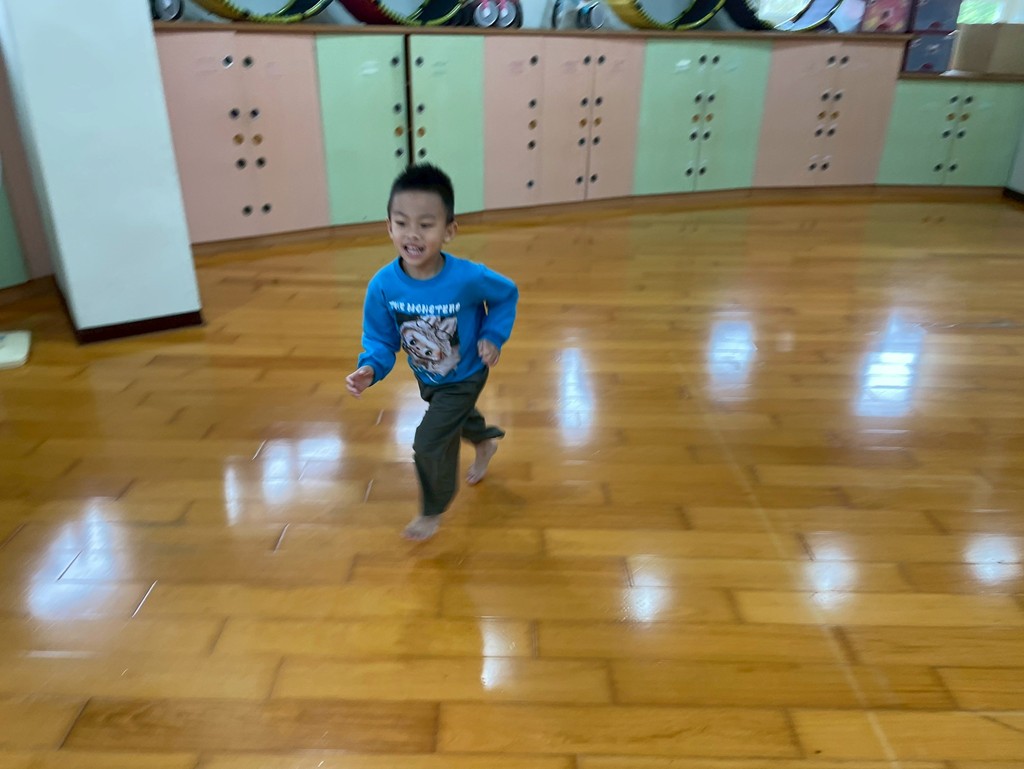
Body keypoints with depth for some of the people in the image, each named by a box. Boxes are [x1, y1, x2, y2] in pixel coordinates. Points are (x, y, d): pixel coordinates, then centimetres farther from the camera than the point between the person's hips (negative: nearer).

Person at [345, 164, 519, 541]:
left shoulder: (469, 278, -35)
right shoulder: (383, 285, -29)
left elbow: (506, 296, -12)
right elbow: (380, 338, -16)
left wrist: (493, 337, -22)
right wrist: (370, 369, -34)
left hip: (464, 377, -4)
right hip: (426, 377, 5)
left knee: (430, 443, -5)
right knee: (455, 417, 31)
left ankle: (433, 510, 26)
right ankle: (486, 442, 68)